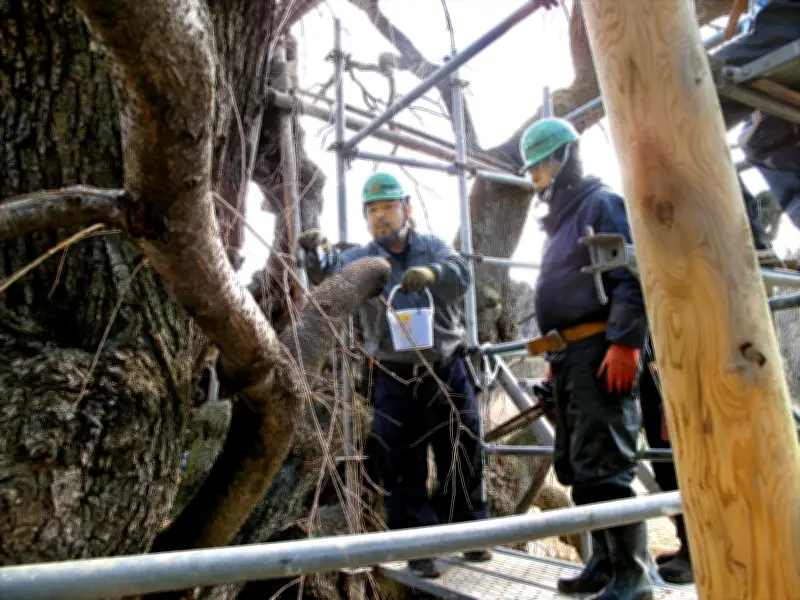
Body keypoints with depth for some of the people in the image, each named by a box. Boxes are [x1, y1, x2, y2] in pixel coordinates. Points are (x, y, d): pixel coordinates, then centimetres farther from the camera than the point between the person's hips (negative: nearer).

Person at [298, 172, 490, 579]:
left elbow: (461, 274, -14)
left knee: (462, 457, 12)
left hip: (446, 372, 1)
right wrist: (317, 254, -38)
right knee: (403, 468, 4)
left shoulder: (434, 247, 6)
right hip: (395, 380, -1)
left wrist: (431, 274, -36)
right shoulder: (360, 259, 5)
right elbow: (331, 276, -16)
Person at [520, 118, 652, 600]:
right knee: (576, 467, 11)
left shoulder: (602, 203, -2)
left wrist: (624, 343, -23)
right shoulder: (561, 218, 25)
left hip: (601, 352, -10)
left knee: (603, 466, -10)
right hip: (571, 355, 10)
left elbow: (632, 276, -14)